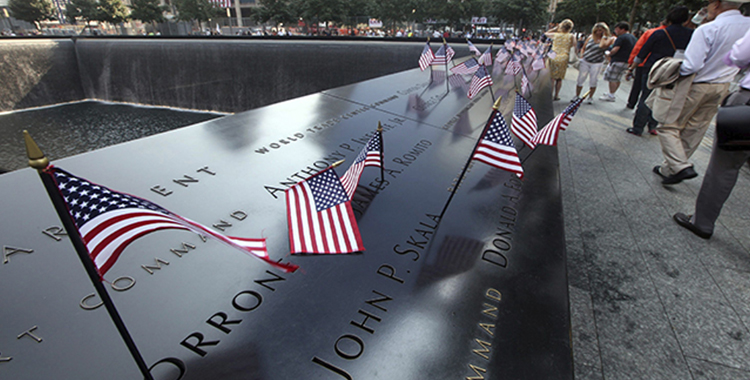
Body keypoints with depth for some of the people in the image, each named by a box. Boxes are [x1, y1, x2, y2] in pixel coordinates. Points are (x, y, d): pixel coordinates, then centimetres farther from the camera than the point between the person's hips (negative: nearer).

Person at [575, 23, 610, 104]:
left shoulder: (606, 39, -2)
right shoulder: (590, 37, 7)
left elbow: (602, 45, -25)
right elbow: (583, 48, 15)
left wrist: (604, 36, -14)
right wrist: (581, 57, 1)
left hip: (596, 63, -2)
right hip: (585, 61, 2)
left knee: (593, 82, 2)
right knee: (580, 80, 3)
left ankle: (590, 97, 13)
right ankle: (577, 96, 14)